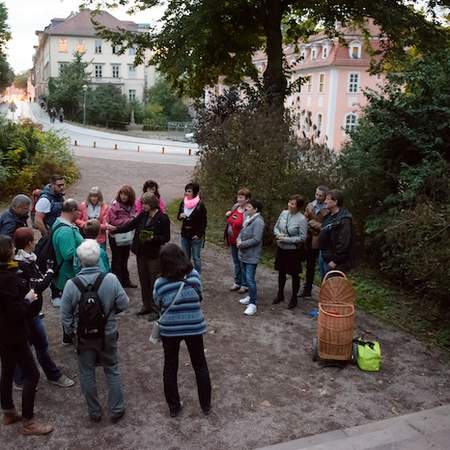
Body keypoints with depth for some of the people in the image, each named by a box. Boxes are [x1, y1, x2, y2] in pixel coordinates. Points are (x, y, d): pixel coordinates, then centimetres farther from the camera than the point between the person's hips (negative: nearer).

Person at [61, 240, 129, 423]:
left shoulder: (72, 284, -18)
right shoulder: (111, 279, -19)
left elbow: (65, 315, -8)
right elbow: (124, 304, -9)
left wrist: (70, 332, 9)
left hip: (83, 336, 0)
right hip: (108, 334, 0)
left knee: (87, 374, 17)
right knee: (112, 371, 18)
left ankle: (94, 412, 28)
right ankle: (116, 410, 26)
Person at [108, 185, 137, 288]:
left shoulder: (131, 206, 2)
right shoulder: (115, 205, -15)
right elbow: (113, 221, -20)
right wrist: (128, 221, -20)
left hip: (127, 236, 6)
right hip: (116, 237, -6)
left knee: (124, 259, 18)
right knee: (116, 260, 5)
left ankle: (125, 280, 30)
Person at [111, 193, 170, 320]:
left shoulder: (163, 218, -12)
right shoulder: (143, 216, 6)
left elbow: (166, 237, -10)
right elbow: (130, 225, 10)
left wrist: (153, 238, -24)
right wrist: (115, 230, 4)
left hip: (154, 255, -6)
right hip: (141, 253, 6)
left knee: (154, 282, 0)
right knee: (144, 281, 14)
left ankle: (156, 309, 11)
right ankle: (146, 306, 27)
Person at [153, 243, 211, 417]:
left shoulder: (160, 283, -10)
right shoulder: (194, 275, -9)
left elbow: (159, 306, 0)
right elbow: (199, 298, 0)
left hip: (169, 329, 0)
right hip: (194, 327, 0)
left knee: (170, 367, 18)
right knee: (200, 366, 18)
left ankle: (173, 407, 29)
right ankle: (206, 405, 28)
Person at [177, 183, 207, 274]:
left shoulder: (200, 205, -12)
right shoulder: (183, 202, 1)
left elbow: (204, 221, -8)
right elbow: (178, 216, 14)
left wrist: (199, 234, -14)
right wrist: (180, 216, -10)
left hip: (196, 236, -5)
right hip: (185, 235, 5)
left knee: (196, 257, 4)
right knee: (185, 257, 14)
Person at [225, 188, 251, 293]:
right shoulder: (235, 207, 4)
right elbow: (229, 221, 20)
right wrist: (228, 215, 1)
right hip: (233, 241, 8)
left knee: (243, 264, 6)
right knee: (236, 263, 20)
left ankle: (245, 285, 21)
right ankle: (237, 282, 34)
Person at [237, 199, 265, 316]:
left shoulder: (258, 222, -20)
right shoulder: (248, 218, 8)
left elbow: (256, 239, -23)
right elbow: (242, 232, 16)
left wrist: (242, 244, -16)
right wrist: (238, 240, -5)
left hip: (252, 255, -9)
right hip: (244, 254, 9)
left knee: (250, 278, -10)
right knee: (247, 277, 20)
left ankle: (252, 304, -5)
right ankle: (251, 296, 35)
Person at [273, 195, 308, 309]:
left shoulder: (302, 219, -18)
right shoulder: (284, 213, -3)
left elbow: (302, 238, -17)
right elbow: (276, 227, 8)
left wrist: (286, 239, -20)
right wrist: (278, 234, -13)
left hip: (293, 250, -5)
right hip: (281, 248, 5)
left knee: (294, 275, 10)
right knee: (281, 272, 19)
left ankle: (294, 298, 26)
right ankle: (280, 295, 37)